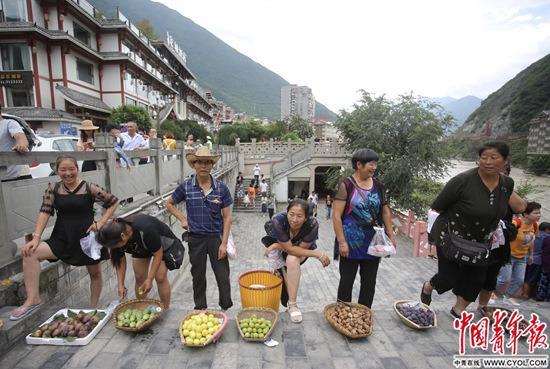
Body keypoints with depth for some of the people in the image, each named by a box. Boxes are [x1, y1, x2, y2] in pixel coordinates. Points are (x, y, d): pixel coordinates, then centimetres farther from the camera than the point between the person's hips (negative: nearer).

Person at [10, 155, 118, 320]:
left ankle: (93, 309, 34)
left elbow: (113, 202, -4)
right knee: (29, 252, -21)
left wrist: (100, 222, -11)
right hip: (62, 238, 3)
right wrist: (36, 237, -16)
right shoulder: (53, 189, 0)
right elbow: (45, 212, -6)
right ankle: (33, 298, -10)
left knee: (95, 273, 11)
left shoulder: (89, 188, -10)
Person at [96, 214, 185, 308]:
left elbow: (158, 254, -29)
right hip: (140, 247, 5)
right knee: (139, 277, 1)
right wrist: (121, 285, -12)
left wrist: (149, 279, -27)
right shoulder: (116, 236, -24)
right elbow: (120, 261, -9)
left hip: (162, 244, -5)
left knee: (160, 277, -10)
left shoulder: (146, 230, -42)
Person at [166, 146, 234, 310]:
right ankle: (200, 308, 37)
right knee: (198, 276, 16)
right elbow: (169, 204, 13)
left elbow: (227, 217, -4)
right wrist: (182, 219, 0)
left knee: (223, 276, 5)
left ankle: (227, 309, 27)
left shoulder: (221, 187, -7)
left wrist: (224, 243, -9)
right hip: (195, 238, 1)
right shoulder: (186, 186, -4)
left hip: (216, 237, -1)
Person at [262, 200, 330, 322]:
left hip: (300, 249, -1)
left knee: (292, 260, -28)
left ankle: (292, 304, -15)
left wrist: (278, 246, -29)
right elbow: (290, 249, -33)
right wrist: (318, 254, -32)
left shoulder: (312, 225, -34)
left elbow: (301, 248, -24)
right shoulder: (278, 221, -37)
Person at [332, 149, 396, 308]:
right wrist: (342, 242, -17)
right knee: (346, 281, 8)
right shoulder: (347, 185, -10)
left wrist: (391, 236, 7)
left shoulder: (378, 185, 5)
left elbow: (385, 212, 13)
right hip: (351, 242, -4)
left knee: (369, 282, 14)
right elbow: (336, 215, -13)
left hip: (373, 243, 5)